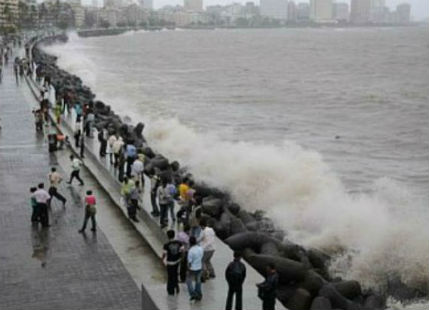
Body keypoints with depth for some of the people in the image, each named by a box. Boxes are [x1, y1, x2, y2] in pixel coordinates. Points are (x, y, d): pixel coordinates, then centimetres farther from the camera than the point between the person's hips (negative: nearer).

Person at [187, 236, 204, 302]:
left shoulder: (191, 251, -25)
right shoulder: (201, 248, -6)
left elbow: (189, 262, -20)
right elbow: (201, 258, 6)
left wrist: (188, 271, -10)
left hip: (192, 269, -6)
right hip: (199, 268, 6)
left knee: (188, 281, 16)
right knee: (198, 281, 20)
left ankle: (193, 294, 9)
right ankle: (199, 295, 26)